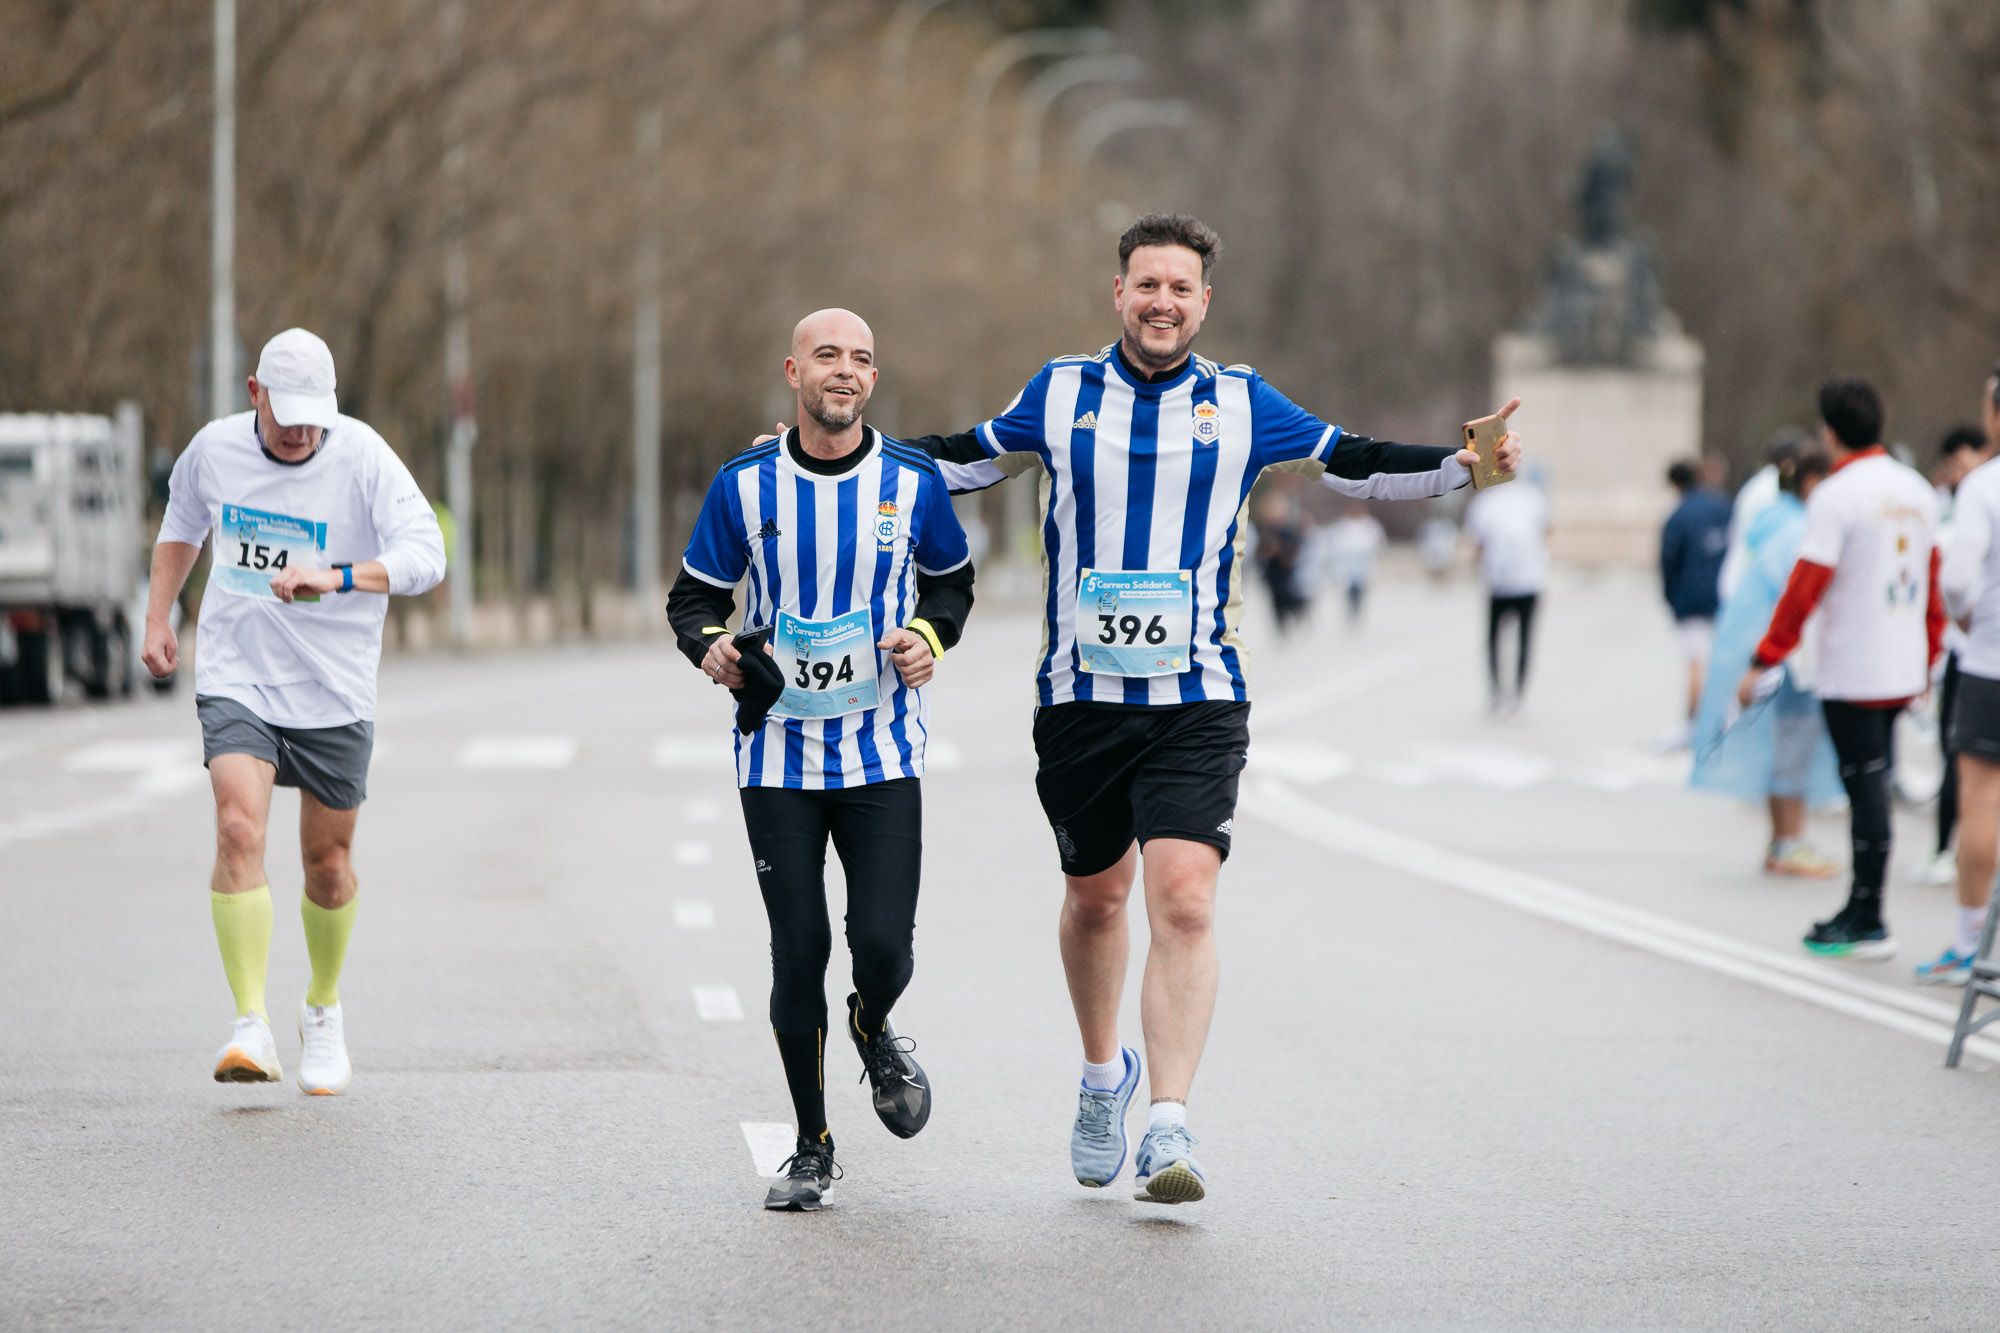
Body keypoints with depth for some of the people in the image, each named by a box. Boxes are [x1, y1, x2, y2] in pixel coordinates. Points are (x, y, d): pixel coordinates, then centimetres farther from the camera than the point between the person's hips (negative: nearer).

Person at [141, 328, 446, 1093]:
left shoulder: (364, 458, -12)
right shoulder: (213, 449, -1)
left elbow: (425, 556, -24)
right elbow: (181, 527, 21)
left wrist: (336, 578, -38)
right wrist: (157, 619, 14)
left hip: (333, 692, -1)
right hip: (236, 678, 1)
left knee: (328, 863, 9)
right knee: (239, 830, -20)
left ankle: (324, 1011, 36)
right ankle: (252, 1029, -23)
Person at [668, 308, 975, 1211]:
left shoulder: (912, 483, -1)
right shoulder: (745, 485, -2)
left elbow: (951, 581, 15)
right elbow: (693, 597, 8)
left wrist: (931, 636, -6)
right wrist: (711, 648, -14)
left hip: (883, 753, 0)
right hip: (778, 754, 0)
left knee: (883, 945, -11)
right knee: (798, 950, -1)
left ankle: (874, 1032, 27)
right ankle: (810, 1147, 15)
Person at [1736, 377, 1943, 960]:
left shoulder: (1837, 496, -13)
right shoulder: (1917, 491, 9)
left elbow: (1804, 588, -16)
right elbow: (1933, 586, 16)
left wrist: (1763, 662, -12)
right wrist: (1928, 660, 25)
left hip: (1851, 673, -7)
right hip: (1902, 671, 7)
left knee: (1866, 790, -4)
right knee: (1873, 787, 14)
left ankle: (1870, 925, -1)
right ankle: (1860, 908, 19)